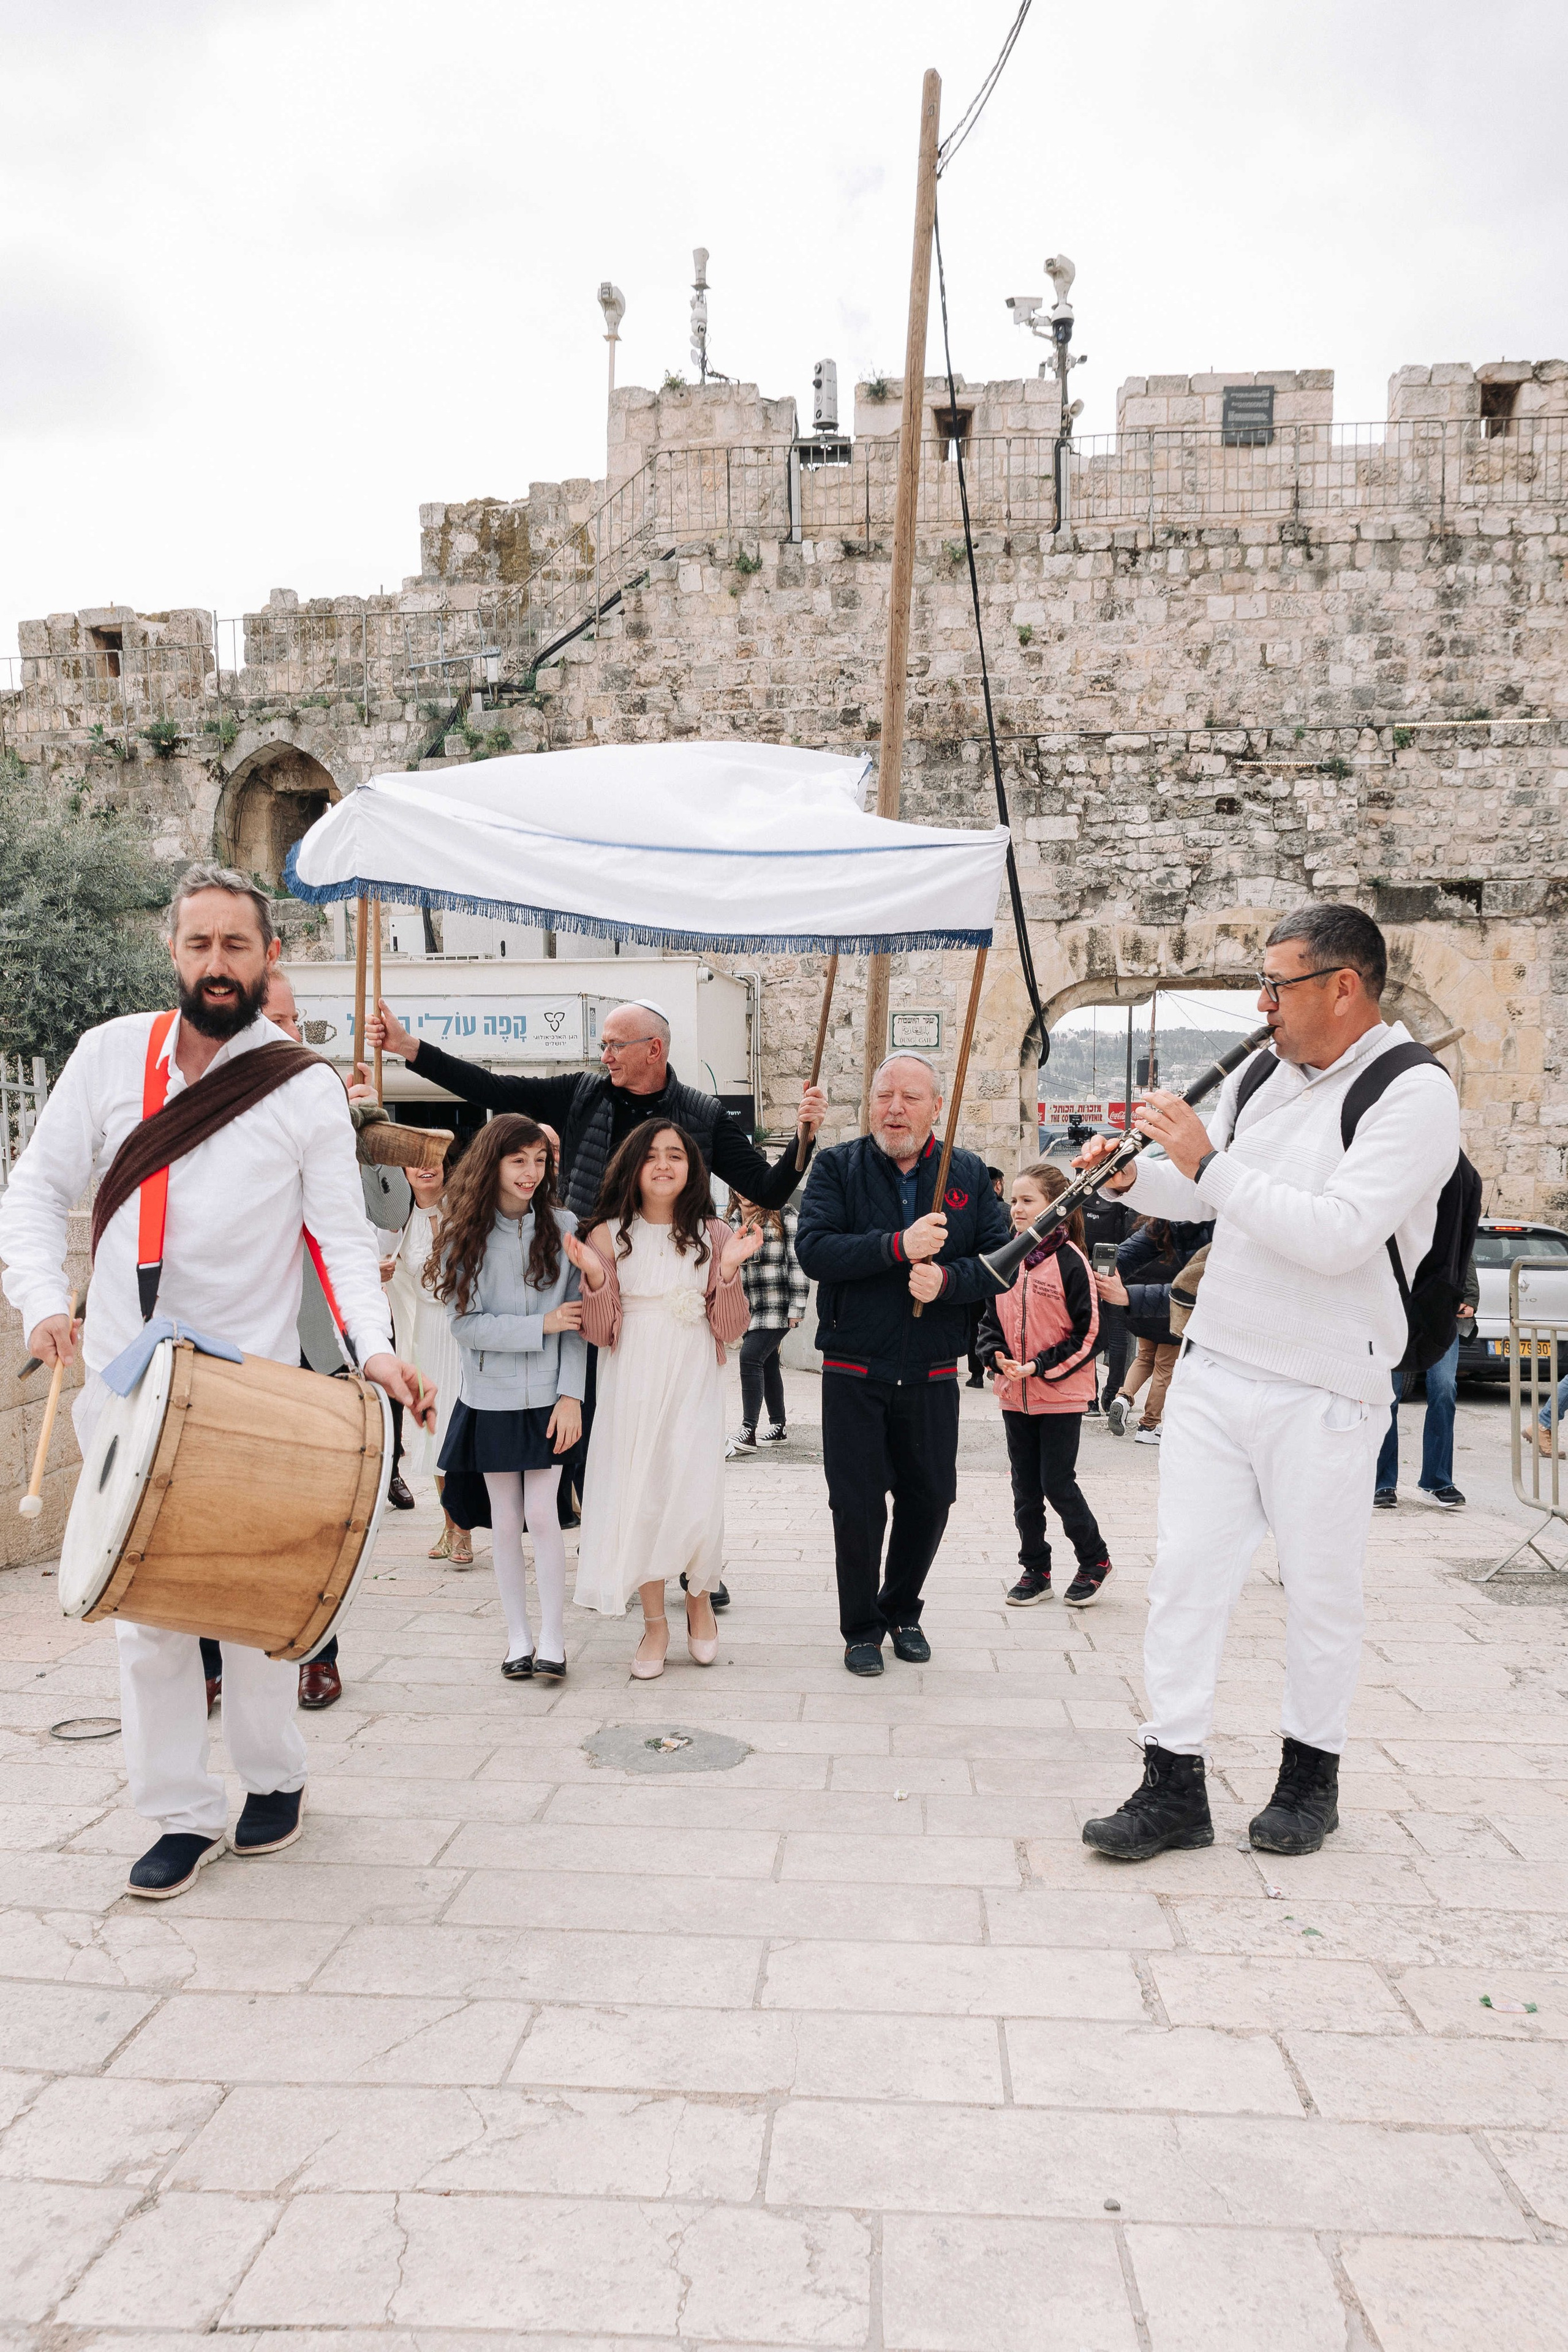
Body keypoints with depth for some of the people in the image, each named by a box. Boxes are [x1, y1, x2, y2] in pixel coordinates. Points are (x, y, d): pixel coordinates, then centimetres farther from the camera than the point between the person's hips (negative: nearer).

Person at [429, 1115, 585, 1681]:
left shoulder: (563, 1226, -2)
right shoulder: (466, 1235, -2)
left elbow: (576, 1319, -2)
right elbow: (467, 1325, -7)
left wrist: (571, 1394, -9)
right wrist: (541, 1325, -15)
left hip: (548, 1397, -1)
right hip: (491, 1399, 1)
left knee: (541, 1514, -4)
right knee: (505, 1520, 8)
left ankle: (552, 1639, 8)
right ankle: (517, 1636, 20)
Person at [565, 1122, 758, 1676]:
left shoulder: (713, 1236, 3)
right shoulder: (608, 1236, 1)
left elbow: (731, 1328, 2)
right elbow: (599, 1333, 1)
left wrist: (731, 1269, -13)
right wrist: (595, 1277, -16)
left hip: (694, 1386, 0)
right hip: (633, 1388, 0)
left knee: (697, 1504, -9)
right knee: (639, 1501, 1)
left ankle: (700, 1597, 22)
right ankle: (655, 1624, 20)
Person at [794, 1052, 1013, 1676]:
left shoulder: (969, 1174, 5)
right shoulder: (837, 1167, -1)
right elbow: (813, 1249, -15)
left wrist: (946, 1278, -21)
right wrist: (898, 1246, -25)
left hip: (932, 1375, 2)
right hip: (854, 1373, -2)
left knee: (930, 1499, 11)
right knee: (857, 1506, 3)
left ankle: (902, 1609, 35)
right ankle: (861, 1627, 24)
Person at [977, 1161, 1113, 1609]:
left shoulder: (1069, 1261, -12)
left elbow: (1086, 1333, -11)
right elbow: (990, 1320, 11)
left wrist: (1040, 1366, -17)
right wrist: (999, 1357, -8)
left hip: (1061, 1394, -5)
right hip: (1014, 1395, 5)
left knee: (1058, 1484, -2)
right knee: (1025, 1487, 10)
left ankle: (1094, 1562, 19)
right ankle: (1035, 1570, 23)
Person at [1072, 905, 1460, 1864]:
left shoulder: (1415, 1094, -13)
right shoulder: (1258, 1078, 8)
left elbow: (1339, 1235, -25)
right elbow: (1203, 1194, 23)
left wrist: (1208, 1163, -23)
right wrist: (1134, 1174, 3)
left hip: (1324, 1391, -5)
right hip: (1213, 1370, 6)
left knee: (1321, 1590, 10)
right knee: (1185, 1575, 3)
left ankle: (1312, 1776, 29)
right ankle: (1175, 1786, 12)